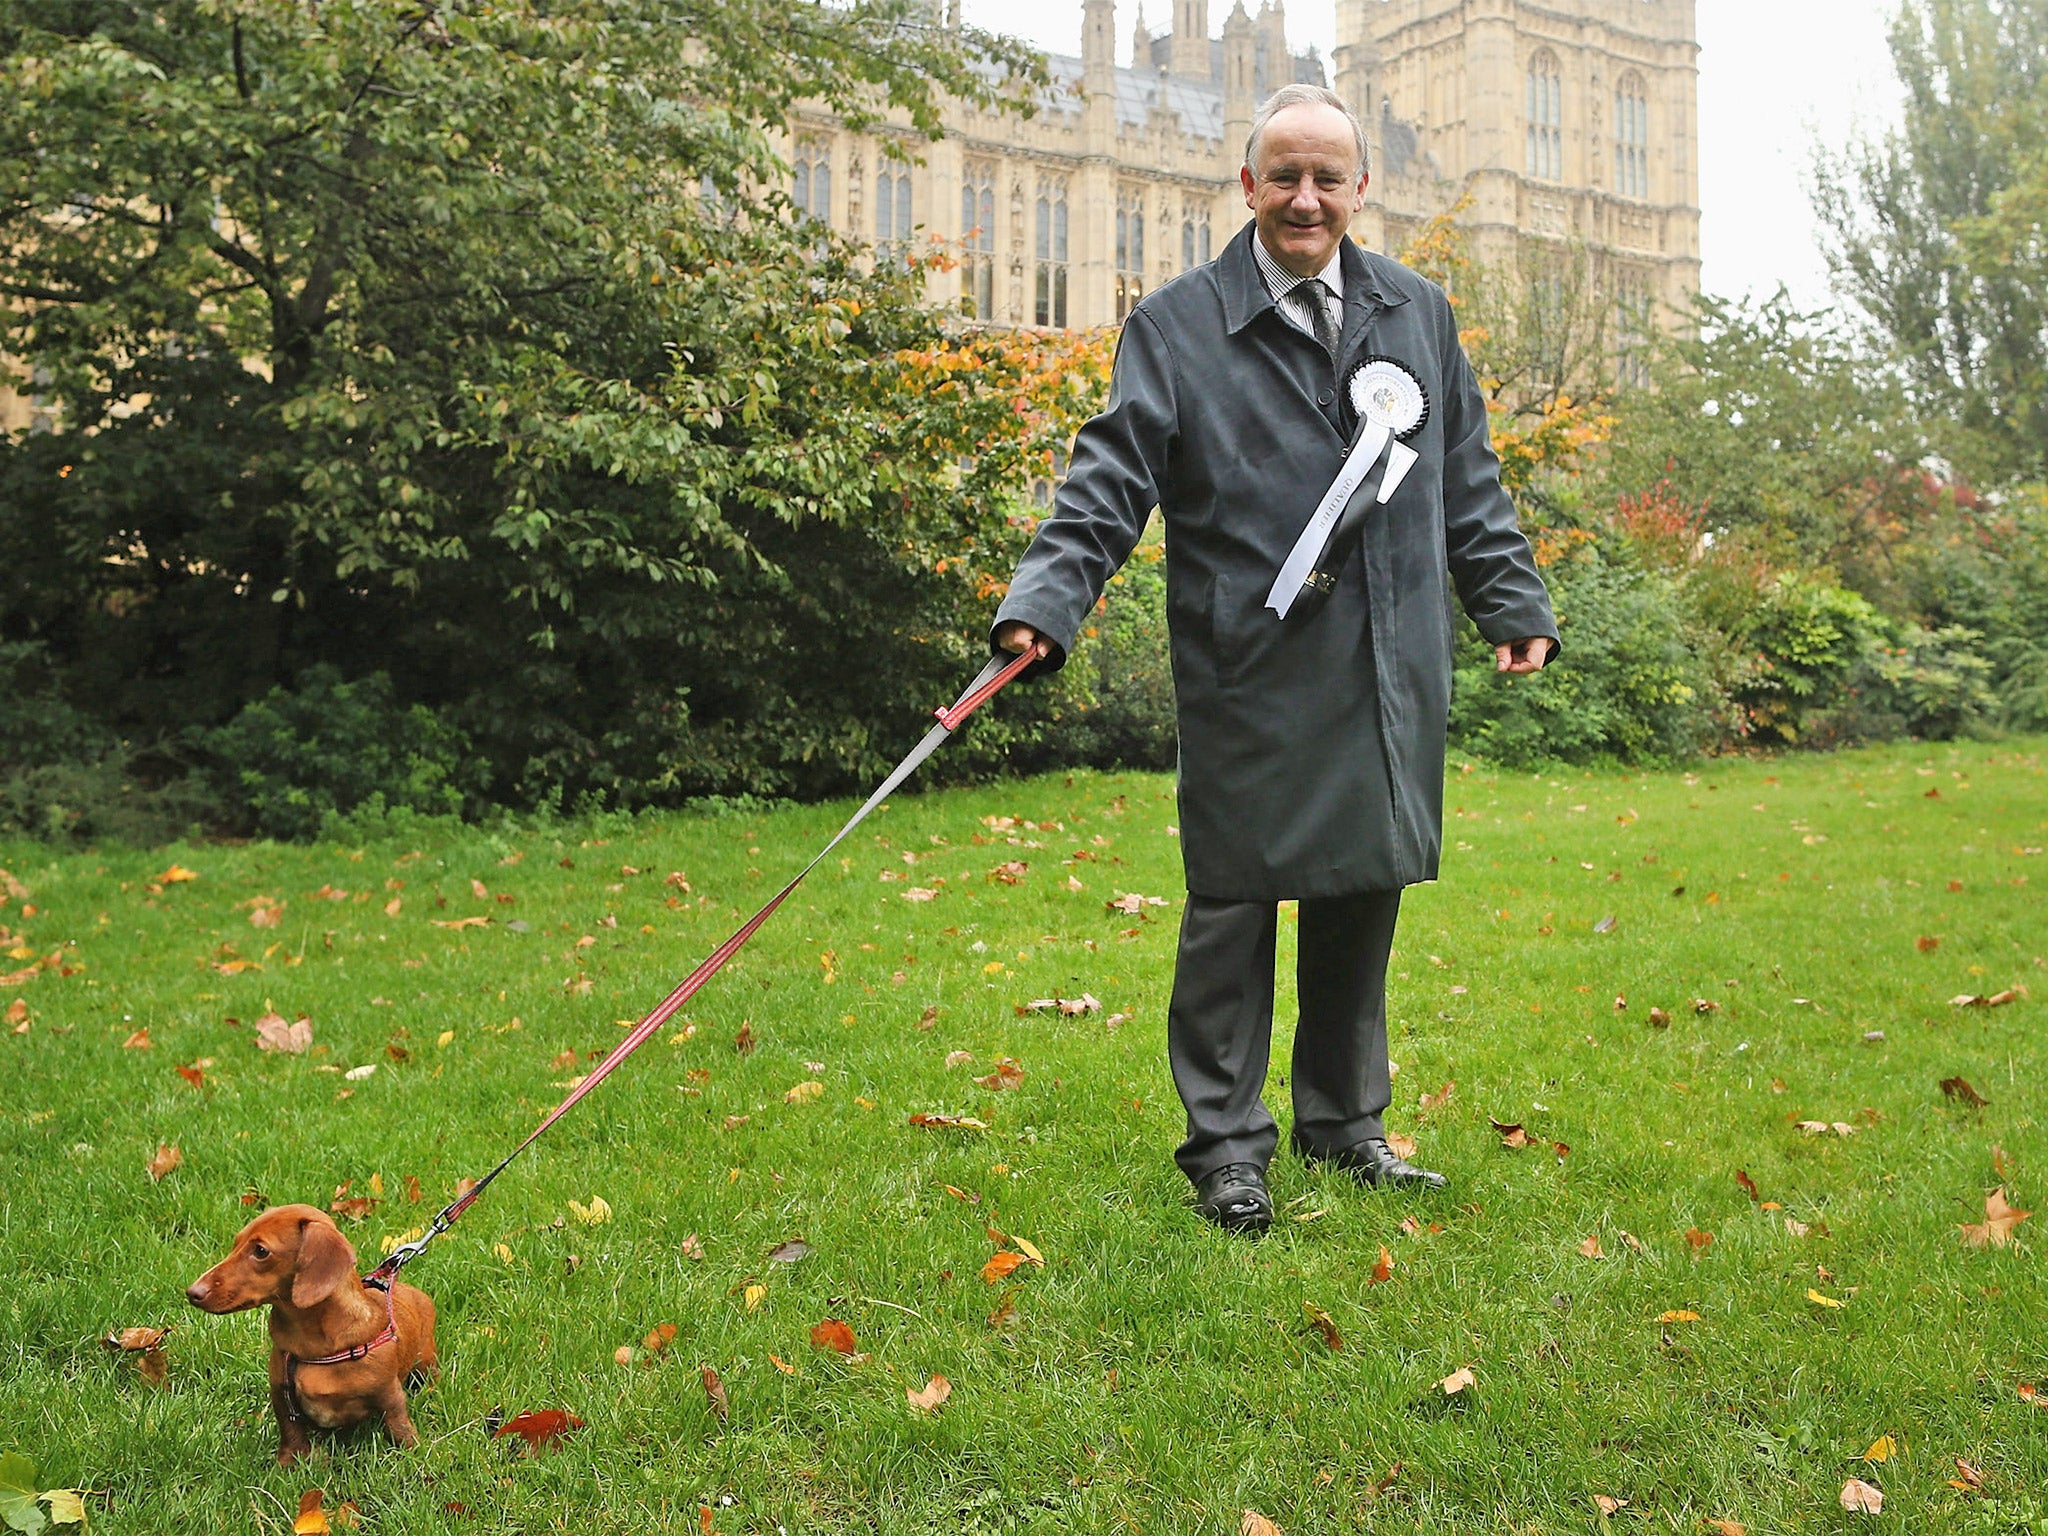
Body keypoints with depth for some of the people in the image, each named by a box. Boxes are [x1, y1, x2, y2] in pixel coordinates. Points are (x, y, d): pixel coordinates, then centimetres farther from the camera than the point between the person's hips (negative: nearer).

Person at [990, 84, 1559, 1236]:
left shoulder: (1421, 315, 15)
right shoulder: (1177, 325, 1)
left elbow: (1469, 482, 21)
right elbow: (1112, 480, -7)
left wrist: (1516, 603, 16)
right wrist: (1047, 599, -20)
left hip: (1390, 677, 4)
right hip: (1247, 678, -4)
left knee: (1365, 894, 12)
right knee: (1235, 905, 0)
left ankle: (1345, 1122, 28)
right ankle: (1227, 1146, 14)